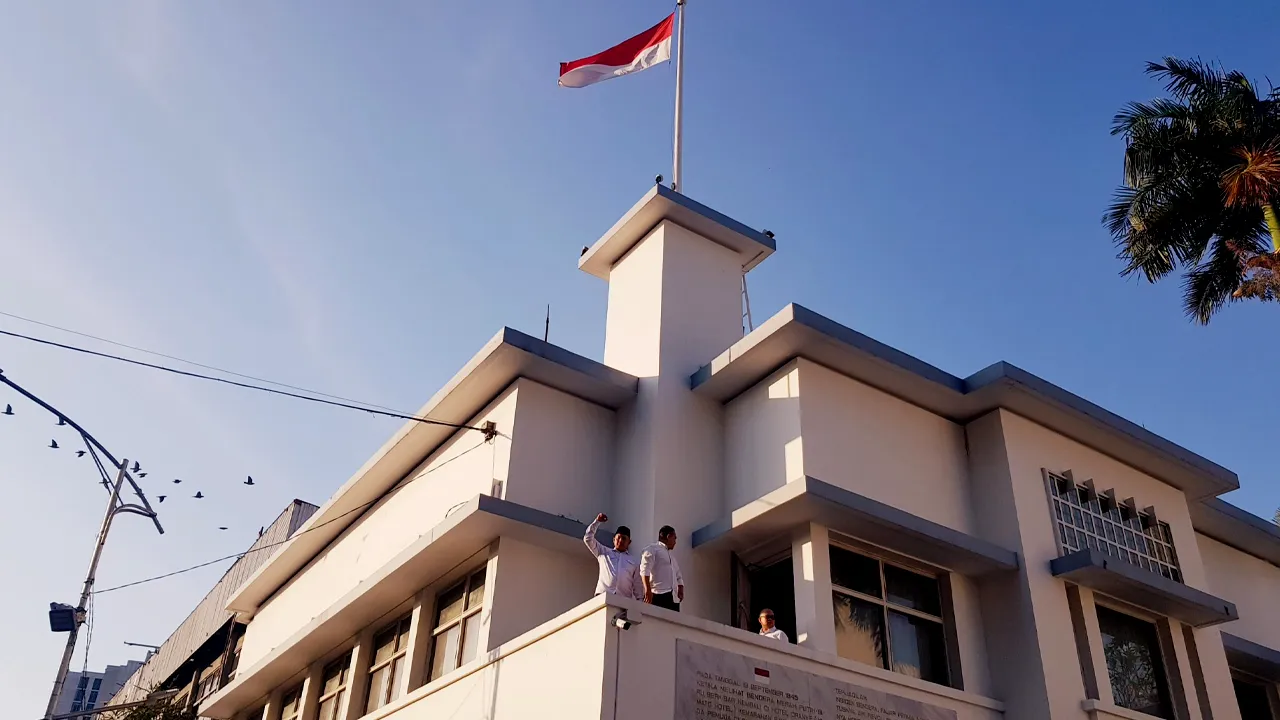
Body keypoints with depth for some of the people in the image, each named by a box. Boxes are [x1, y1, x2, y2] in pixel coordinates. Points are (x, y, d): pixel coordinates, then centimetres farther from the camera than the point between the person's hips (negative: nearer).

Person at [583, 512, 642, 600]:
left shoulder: (634, 562, 23)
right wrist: (597, 521, 12)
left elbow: (637, 586, 19)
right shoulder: (604, 552, 23)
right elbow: (588, 539, 16)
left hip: (624, 599, 1)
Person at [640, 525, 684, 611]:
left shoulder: (672, 556, 31)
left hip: (674, 597, 7)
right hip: (658, 595, -7)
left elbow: (678, 576, 28)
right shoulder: (652, 549, 5)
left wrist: (680, 590, 7)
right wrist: (648, 590, -22)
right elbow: (645, 570, -9)